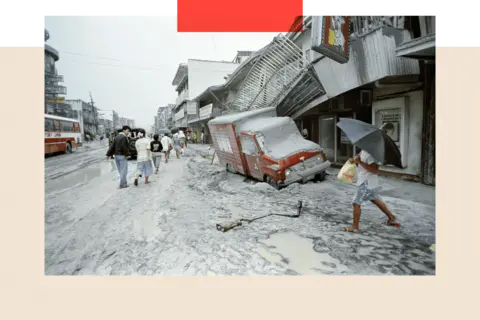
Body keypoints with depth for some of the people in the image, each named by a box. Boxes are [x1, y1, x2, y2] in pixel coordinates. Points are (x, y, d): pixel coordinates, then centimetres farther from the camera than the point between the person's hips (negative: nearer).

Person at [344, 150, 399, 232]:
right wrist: (356, 160, 2)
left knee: (356, 203, -2)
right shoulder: (363, 151, 4)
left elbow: (375, 170, -28)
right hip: (364, 181, 10)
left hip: (366, 183, -10)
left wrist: (360, 162, -29)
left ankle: (355, 226, 9)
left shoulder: (369, 153, -23)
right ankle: (391, 217, 41)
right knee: (375, 199, 25)